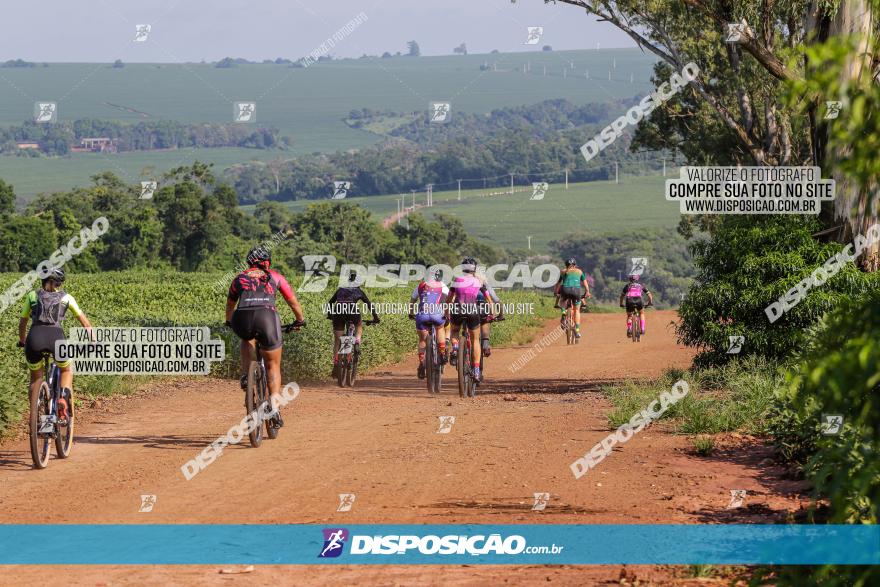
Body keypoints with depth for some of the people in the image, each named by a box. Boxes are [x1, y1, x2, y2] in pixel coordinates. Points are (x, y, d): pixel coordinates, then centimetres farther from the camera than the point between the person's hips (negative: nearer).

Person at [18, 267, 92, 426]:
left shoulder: (33, 295, 24)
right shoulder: (66, 297, 21)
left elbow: (23, 321, 33)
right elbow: (83, 320, 27)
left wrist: (22, 341, 49)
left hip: (34, 336, 1)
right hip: (56, 336, -1)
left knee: (36, 378, 24)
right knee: (67, 370, 26)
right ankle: (63, 399, 0)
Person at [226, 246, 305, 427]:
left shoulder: (240, 278, 28)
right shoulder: (275, 276, 25)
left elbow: (230, 304, 44)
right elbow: (293, 302, 32)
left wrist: (229, 322, 63)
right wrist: (299, 320, 50)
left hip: (242, 319, 1)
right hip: (267, 317, -1)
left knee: (247, 339, 38)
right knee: (273, 366, 14)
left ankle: (246, 376, 18)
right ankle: (275, 408, 3)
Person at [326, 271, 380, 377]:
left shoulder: (340, 289, 29)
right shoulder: (359, 291, 25)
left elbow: (330, 303, 32)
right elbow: (369, 305, 23)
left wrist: (329, 314, 45)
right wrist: (375, 317, 29)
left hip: (338, 312, 1)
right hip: (352, 311, -1)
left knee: (337, 340, 8)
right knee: (359, 326, 32)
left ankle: (335, 364, -1)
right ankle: (357, 340, 3)